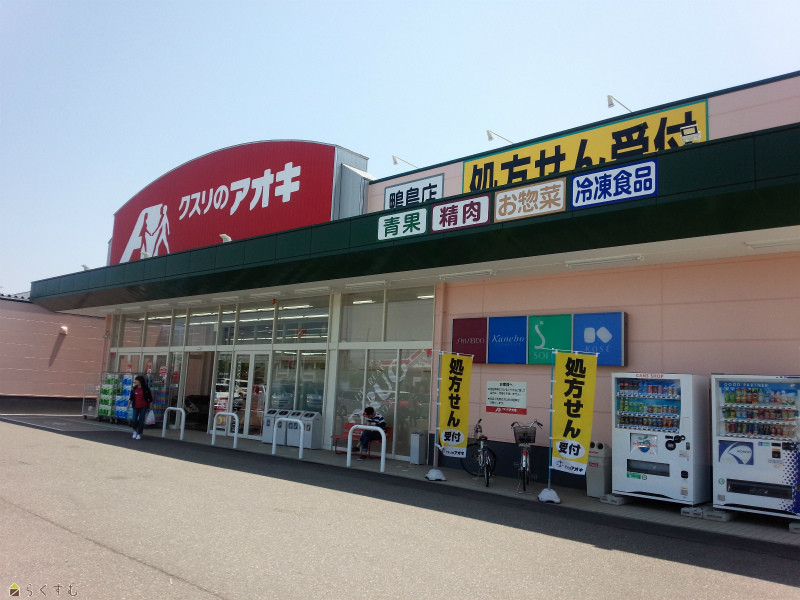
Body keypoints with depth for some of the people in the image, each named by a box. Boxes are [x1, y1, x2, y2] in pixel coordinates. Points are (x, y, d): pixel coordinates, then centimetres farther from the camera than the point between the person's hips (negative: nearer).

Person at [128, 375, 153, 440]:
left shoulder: (146, 388, -7)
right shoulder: (133, 389, 3)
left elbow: (150, 398, -2)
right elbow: (131, 397, 8)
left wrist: (151, 405, -2)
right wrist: (129, 404, -2)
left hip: (144, 407, -3)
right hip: (136, 407, 3)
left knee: (141, 420, -2)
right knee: (134, 420, -2)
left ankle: (139, 434, 12)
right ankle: (135, 431, 26)